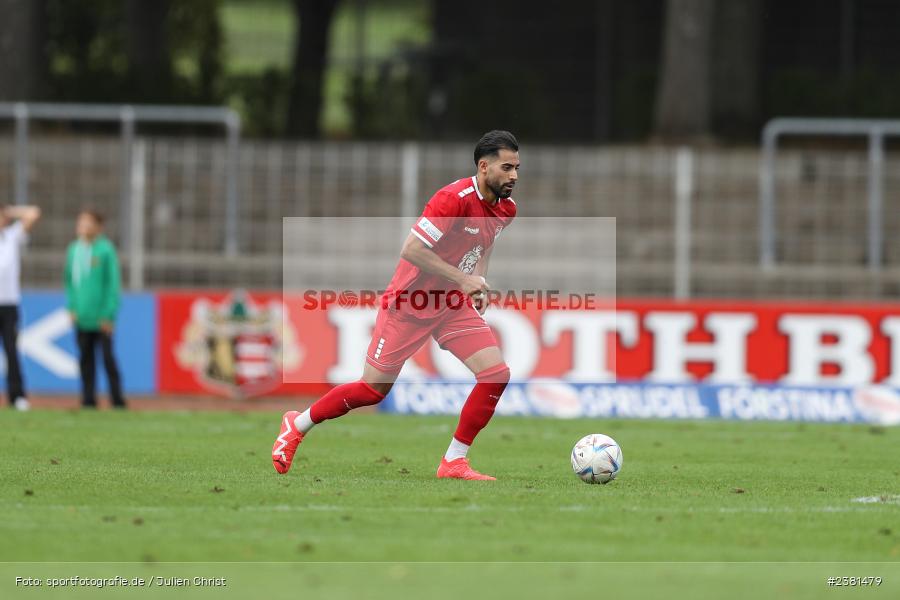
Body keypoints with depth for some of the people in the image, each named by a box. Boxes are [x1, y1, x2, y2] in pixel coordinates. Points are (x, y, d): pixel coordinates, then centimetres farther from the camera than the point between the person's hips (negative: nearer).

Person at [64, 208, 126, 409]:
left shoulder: (105, 250, -7)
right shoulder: (73, 250, 8)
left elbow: (113, 284, -7)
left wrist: (109, 315, -11)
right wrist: (72, 307, 6)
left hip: (101, 317, -5)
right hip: (82, 316, 5)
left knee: (107, 357, -4)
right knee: (86, 358, 7)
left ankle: (117, 399, 2)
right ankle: (88, 398, 13)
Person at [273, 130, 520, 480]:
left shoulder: (505, 209, 0)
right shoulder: (455, 199, -26)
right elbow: (411, 250, -29)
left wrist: (479, 279, 5)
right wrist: (463, 279, -26)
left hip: (453, 305, 7)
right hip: (409, 303, -7)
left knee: (497, 374, -11)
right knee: (373, 390, 2)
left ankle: (454, 462, -1)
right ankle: (297, 425, 25)